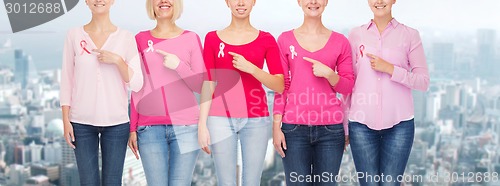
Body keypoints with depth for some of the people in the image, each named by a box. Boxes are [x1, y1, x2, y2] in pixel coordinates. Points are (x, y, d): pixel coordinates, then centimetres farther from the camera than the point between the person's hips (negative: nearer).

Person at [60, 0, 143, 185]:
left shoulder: (126, 38, 2)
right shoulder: (74, 35, 3)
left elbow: (137, 85, -1)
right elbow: (66, 81, 5)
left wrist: (118, 61, -15)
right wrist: (66, 120, 0)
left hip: (116, 122, 0)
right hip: (82, 122, 0)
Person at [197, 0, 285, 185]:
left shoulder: (266, 39, 4)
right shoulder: (213, 38, 6)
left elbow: (280, 85, -2)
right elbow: (207, 84, 4)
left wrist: (251, 68, -16)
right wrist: (202, 125, -3)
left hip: (256, 119, 0)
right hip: (221, 118, 0)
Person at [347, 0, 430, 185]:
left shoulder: (410, 35, 3)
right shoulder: (356, 35, 7)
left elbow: (424, 81, 0)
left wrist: (390, 69, -12)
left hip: (399, 123, -1)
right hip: (362, 123, 1)